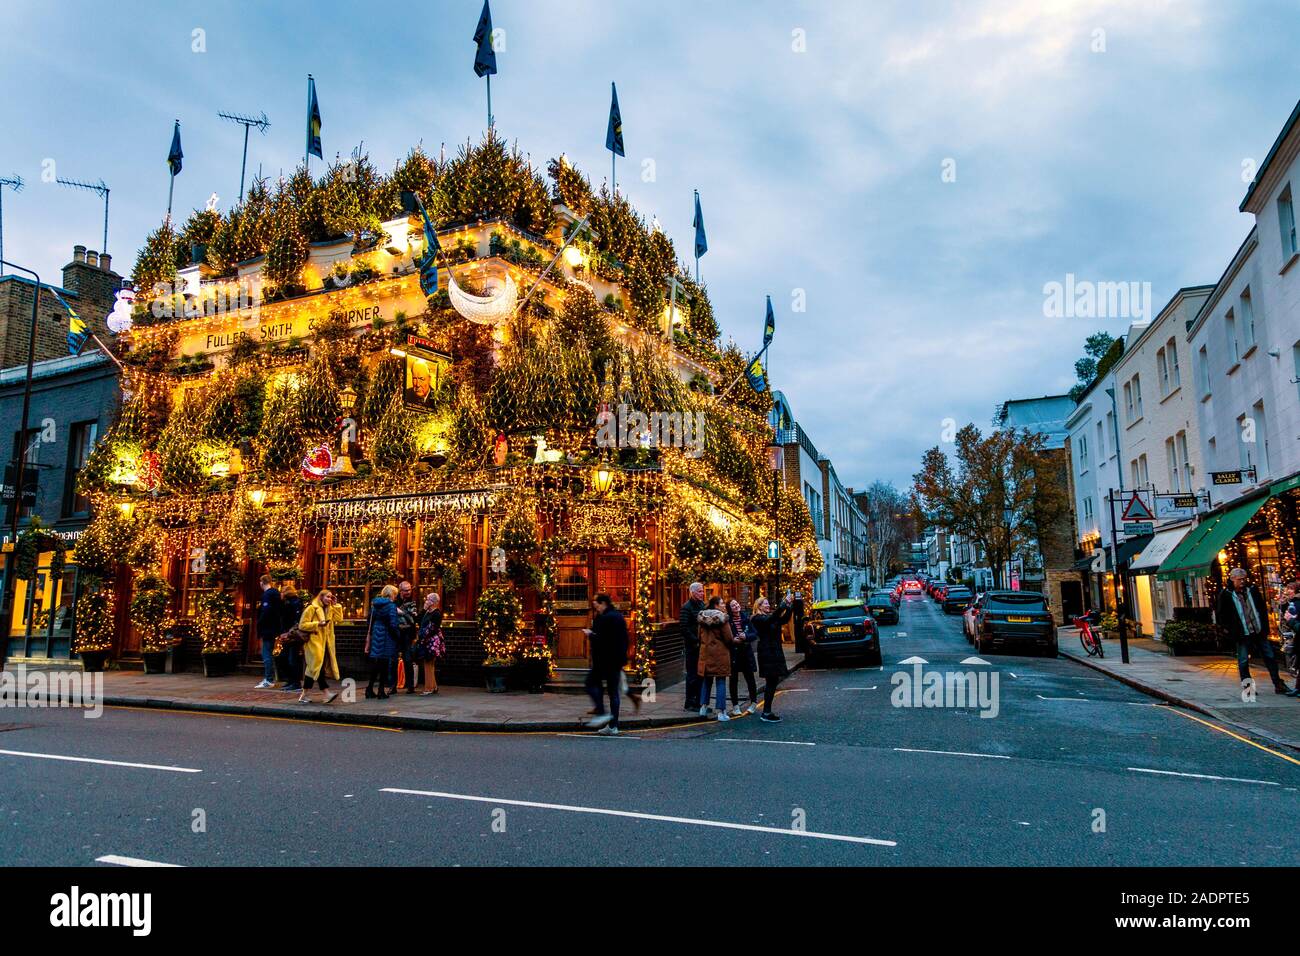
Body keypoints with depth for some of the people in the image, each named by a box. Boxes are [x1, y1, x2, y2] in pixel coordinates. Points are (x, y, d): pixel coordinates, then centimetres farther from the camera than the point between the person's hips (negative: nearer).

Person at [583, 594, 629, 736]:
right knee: (614, 691, 9)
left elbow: (601, 640, -21)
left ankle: (601, 713, -6)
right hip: (617, 660, 9)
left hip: (605, 659, -9)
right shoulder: (619, 616, 14)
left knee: (591, 683, 6)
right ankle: (613, 726, 10)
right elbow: (624, 640, 18)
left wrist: (590, 634, -5)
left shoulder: (604, 618, -15)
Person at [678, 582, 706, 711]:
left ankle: (699, 702, 19)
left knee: (701, 674, 11)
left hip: (701, 646, 7)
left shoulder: (702, 605, 13)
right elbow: (684, 628, -16)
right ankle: (690, 703, 8)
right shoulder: (687, 607, -11)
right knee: (692, 675, -1)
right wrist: (696, 641, -18)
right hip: (692, 647, -7)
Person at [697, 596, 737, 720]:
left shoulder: (703, 618, 6)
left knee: (706, 680, 17)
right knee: (721, 682, -1)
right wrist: (734, 640, 8)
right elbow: (728, 638, -12)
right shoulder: (722, 618, -13)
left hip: (706, 653, 6)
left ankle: (703, 707, 21)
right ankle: (721, 712, 0)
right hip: (720, 653, -6)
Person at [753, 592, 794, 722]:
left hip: (776, 652, 8)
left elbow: (784, 619, 3)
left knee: (773, 682, 8)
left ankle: (768, 711, 13)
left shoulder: (771, 617, 17)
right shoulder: (758, 618, -7)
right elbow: (770, 620, -26)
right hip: (767, 653, -8)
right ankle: (766, 713, -5)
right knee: (771, 682, -9)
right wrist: (784, 605, -30)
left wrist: (789, 606, -12)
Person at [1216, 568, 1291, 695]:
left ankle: (1278, 685, 21)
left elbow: (1263, 607, 15)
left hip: (1259, 632, 4)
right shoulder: (1225, 595, -9)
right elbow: (1220, 615, -4)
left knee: (1270, 657, 10)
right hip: (1242, 635, -4)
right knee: (1243, 662, 1)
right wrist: (1230, 630, -7)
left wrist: (1265, 625, 8)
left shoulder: (1252, 589, 4)